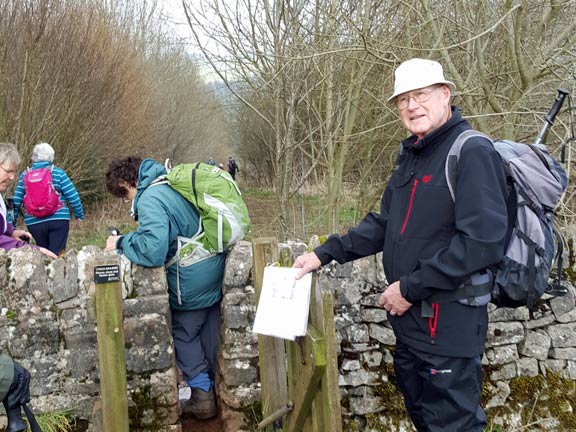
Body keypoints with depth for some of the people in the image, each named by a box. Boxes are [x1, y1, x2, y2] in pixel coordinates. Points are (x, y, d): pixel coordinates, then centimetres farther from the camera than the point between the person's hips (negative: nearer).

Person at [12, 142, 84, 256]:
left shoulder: (25, 175, 6)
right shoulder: (58, 173, 0)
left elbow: (16, 201, 5)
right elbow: (73, 196, -3)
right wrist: (79, 215, 11)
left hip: (34, 223, 3)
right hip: (59, 220, -2)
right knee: (57, 255, -2)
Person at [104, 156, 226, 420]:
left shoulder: (149, 198, -20)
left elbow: (153, 250, -32)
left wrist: (122, 242, -15)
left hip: (192, 281, -8)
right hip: (215, 269, 8)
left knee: (183, 333, 13)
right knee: (209, 330, 20)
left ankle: (202, 393, 16)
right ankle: (216, 387, 31)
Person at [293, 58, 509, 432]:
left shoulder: (472, 153, -17)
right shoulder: (412, 157, 11)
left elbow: (484, 242, -25)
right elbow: (384, 224, 15)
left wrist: (411, 288, -21)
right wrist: (323, 255, 6)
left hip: (448, 325, -9)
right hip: (409, 318, 9)